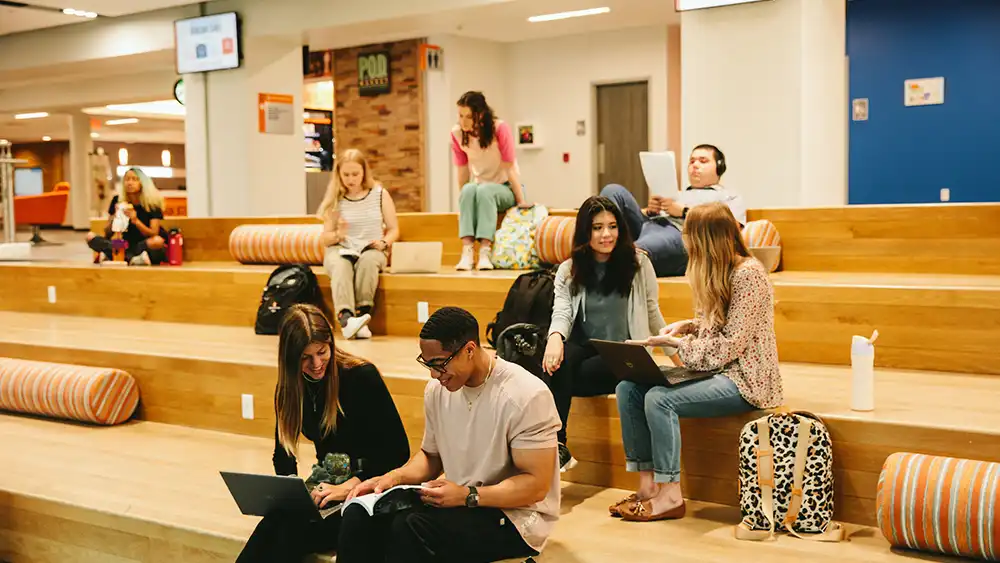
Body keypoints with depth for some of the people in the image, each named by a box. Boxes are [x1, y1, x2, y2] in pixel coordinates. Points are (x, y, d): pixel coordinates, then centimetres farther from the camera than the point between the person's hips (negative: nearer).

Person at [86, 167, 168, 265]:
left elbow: (154, 235, -11)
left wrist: (135, 220, -25)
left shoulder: (152, 202, -5)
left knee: (158, 241, -37)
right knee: (90, 236, -16)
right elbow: (107, 234, 4)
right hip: (125, 247, 3)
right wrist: (114, 217, -15)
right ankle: (134, 259, -29)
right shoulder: (118, 200, 2)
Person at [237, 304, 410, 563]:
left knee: (293, 530, -31)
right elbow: (283, 454, 12)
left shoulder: (362, 376, -13)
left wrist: (348, 486, -24)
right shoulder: (290, 387, 3)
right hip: (327, 485, 5)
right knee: (271, 526, -28)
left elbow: (398, 450, -15)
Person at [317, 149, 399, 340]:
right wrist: (338, 234, -16)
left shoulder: (380, 194, 5)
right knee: (341, 265, -37)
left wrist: (384, 242, -14)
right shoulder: (335, 199, 6)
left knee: (368, 260, -38)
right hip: (341, 251, 0)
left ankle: (362, 313, -40)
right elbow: (325, 238, 7)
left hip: (372, 250, 0)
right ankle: (345, 317, -56)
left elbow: (394, 229, 7)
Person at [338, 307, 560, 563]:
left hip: (515, 517, -6)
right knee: (360, 514, -15)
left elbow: (536, 485, -19)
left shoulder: (525, 396, -20)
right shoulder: (437, 390, 2)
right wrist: (395, 476, -5)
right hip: (458, 502, 7)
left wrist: (467, 495, -26)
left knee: (409, 529, -31)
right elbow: (431, 455, 16)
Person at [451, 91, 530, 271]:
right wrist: (464, 200, -2)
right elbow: (463, 171, -3)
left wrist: (521, 200, -18)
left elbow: (509, 167, -19)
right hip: (478, 189, 3)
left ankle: (485, 252, -43)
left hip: (506, 189, -3)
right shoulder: (457, 133, -8)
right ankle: (467, 251, -43)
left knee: (485, 191, -35)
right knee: (469, 190, -32)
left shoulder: (500, 128, -18)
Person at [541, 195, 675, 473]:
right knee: (559, 361, -35)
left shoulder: (638, 263, 7)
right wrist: (555, 337, -25)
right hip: (583, 349, 2)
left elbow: (652, 313, 13)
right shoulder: (568, 270, 11)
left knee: (562, 379, -31)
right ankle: (556, 446, -40)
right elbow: (561, 311, -2)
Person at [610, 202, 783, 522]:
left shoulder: (747, 274, -17)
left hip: (744, 379, -9)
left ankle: (670, 496, -15)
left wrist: (676, 342, -14)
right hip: (716, 371, 9)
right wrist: (687, 326, 3)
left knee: (659, 398, -27)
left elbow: (730, 345, -20)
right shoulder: (718, 272, 12)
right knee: (628, 388, -7)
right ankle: (648, 484, -6)